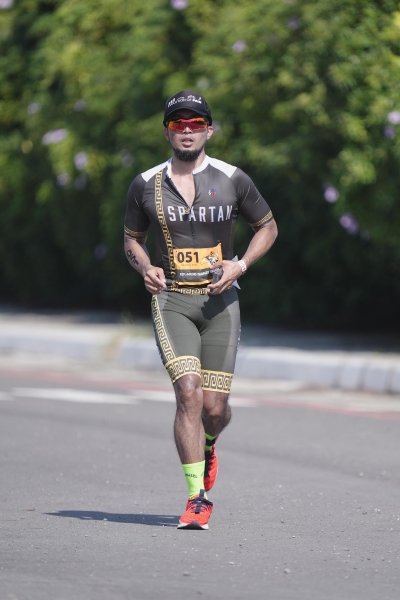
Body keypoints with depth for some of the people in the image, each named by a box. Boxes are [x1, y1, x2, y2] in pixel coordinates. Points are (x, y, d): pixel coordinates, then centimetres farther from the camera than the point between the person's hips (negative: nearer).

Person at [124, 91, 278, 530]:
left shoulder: (232, 180, 1)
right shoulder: (146, 185, 3)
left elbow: (267, 226, 13)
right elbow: (132, 238, 16)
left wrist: (240, 265, -4)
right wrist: (145, 268, -5)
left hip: (220, 300, 1)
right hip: (171, 300, 0)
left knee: (214, 407, -1)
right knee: (188, 392, -19)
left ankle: (207, 448, 38)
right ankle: (197, 498, -14)